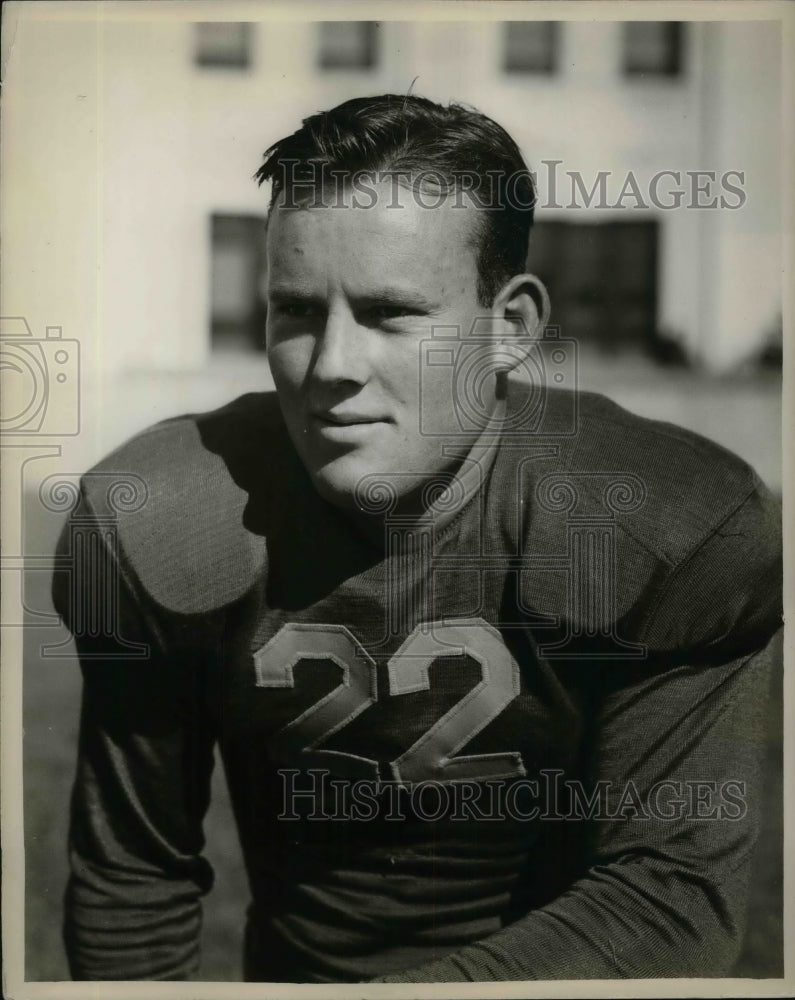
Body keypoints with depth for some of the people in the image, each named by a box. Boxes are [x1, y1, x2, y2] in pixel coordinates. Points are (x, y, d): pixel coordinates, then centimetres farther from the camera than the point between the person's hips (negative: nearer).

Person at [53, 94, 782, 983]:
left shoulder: (675, 537, -21)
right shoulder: (152, 529, -16)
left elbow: (675, 892, -18)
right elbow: (132, 878, -4)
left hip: (561, 967, -1)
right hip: (292, 963, 2)